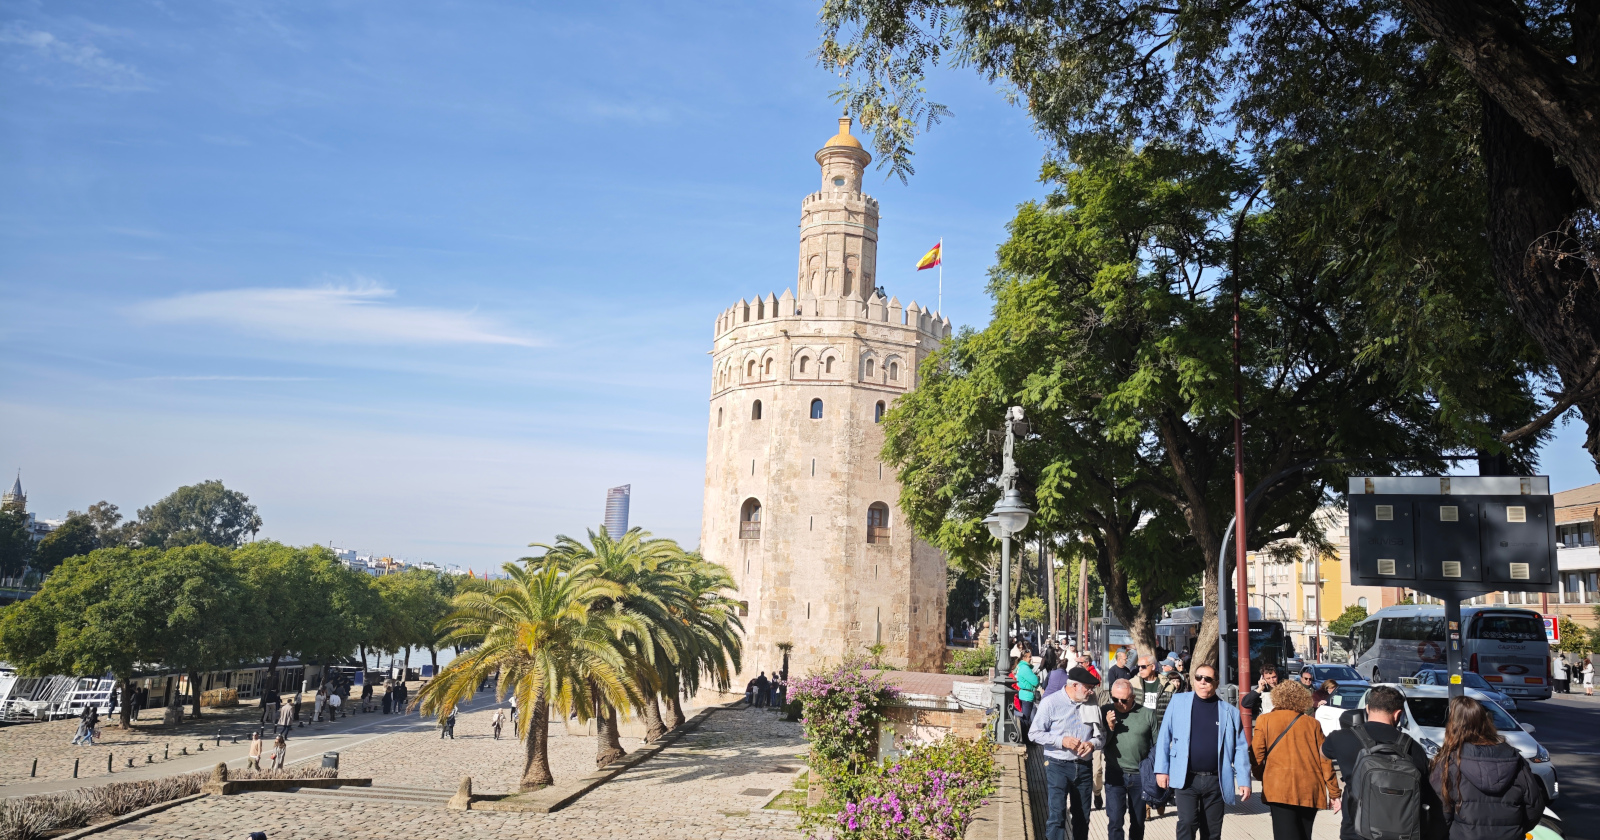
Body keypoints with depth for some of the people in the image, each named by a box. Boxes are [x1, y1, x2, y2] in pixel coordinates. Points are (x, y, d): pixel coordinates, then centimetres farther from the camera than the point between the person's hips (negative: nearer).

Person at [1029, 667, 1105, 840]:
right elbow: (1034, 734, -6)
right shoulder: (1051, 702, -8)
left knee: (1082, 818, 13)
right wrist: (1061, 740, -18)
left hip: (1084, 767, 5)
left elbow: (1102, 735, 13)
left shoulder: (1092, 705, 5)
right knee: (1056, 817, -10)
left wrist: (1093, 743, -10)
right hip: (1058, 767, -4)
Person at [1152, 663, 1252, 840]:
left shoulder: (1230, 711, 4)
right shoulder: (1178, 702, 1)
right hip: (1185, 778, -2)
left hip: (1216, 780, 2)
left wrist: (1244, 780, -2)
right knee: (1187, 822, -15)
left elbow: (1240, 748, 4)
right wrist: (1161, 769, -2)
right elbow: (1164, 737, 3)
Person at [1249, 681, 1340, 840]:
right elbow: (1325, 759, 7)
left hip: (1279, 789, -4)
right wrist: (1334, 793, 11)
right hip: (1310, 791, 4)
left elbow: (1257, 756, 1)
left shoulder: (1265, 720, 4)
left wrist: (1263, 779, 18)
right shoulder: (1312, 723, 10)